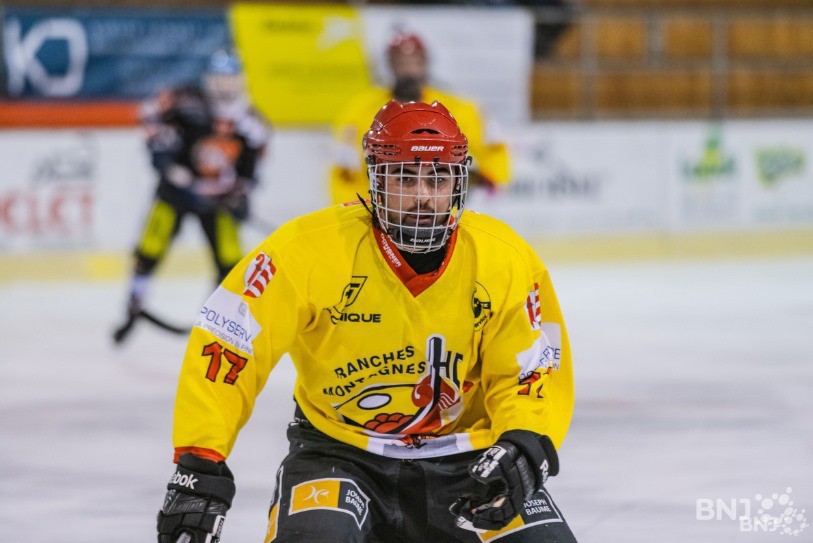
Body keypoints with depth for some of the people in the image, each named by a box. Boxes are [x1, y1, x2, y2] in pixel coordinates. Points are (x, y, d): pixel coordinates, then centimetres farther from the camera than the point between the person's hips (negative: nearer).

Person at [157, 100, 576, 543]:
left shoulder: (506, 261, -12)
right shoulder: (308, 249, -20)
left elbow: (537, 374, -4)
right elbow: (223, 347, -19)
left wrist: (525, 447, -25)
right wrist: (199, 465, -25)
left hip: (461, 453, 3)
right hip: (339, 451, -2)